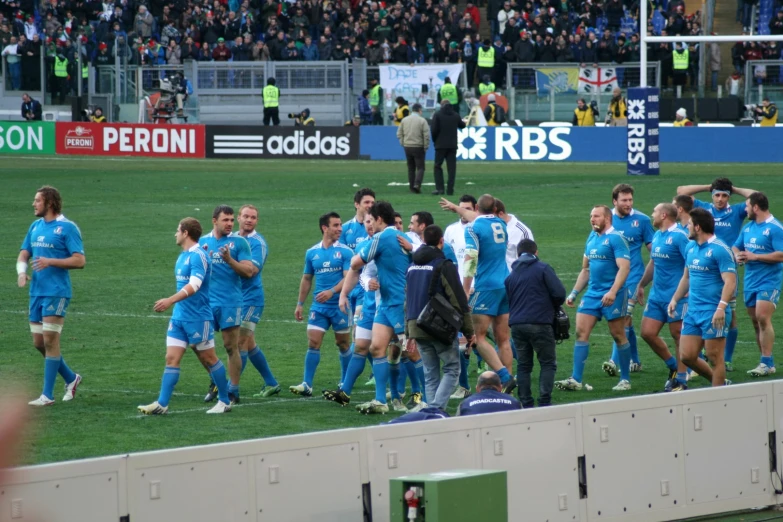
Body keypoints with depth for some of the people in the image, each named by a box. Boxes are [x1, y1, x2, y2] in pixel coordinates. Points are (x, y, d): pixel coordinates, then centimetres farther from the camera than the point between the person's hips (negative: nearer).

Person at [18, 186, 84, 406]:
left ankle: (47, 395, -3)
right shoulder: (35, 226, 13)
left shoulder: (67, 228, -8)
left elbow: (79, 261, -13)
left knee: (50, 340, -8)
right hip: (36, 292, 8)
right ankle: (71, 378, 29)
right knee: (38, 343, 9)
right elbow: (24, 254, 17)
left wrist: (51, 262, -22)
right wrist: (22, 271, -4)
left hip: (56, 292, -8)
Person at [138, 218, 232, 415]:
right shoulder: (183, 256, 12)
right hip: (179, 317, 8)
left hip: (198, 318, -8)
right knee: (172, 358, -1)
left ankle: (225, 401, 16)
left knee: (208, 359, 3)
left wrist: (170, 301, -38)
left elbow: (194, 285, -29)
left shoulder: (198, 256, -16)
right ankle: (162, 404, -5)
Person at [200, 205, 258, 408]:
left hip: (230, 302, -4)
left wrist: (229, 260, -21)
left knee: (231, 347, -2)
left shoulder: (239, 242, -1)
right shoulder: (203, 242, 10)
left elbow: (249, 271, -7)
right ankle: (215, 383, 24)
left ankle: (233, 391, 5)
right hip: (207, 301, 4)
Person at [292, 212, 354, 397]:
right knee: (313, 343, -7)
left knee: (343, 344, 7)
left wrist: (331, 291, -27)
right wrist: (300, 304, 13)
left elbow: (348, 278, -12)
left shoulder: (345, 252, -3)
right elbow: (307, 279, 16)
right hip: (319, 306, 2)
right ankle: (307, 385, -9)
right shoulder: (312, 252, 7)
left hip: (340, 305, -2)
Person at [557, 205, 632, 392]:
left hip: (612, 295, -7)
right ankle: (576, 380, -7)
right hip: (592, 293, 7)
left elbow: (624, 268, -18)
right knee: (581, 332, -4)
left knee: (618, 336, 1)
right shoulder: (592, 238, 15)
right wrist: (573, 293, 18)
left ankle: (625, 379, 12)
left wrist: (613, 292, -29)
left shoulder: (615, 238, -9)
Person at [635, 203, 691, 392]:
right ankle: (673, 367, 22)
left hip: (676, 296, -8)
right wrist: (641, 285, 30)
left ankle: (681, 379, 7)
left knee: (678, 336, -1)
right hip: (657, 295, 8)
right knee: (648, 333, 5)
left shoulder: (679, 236, -14)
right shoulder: (657, 236, 12)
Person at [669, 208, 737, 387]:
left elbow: (730, 282, -19)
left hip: (713, 313, -8)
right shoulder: (691, 247, 13)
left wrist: (721, 307, -28)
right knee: (687, 356, 7)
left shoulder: (719, 249, -13)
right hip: (693, 311, 8)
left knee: (715, 359, -1)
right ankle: (720, 383, 24)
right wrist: (675, 299, 19)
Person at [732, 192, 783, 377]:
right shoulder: (748, 227, 13)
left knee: (762, 318, -17)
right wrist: (737, 256, -1)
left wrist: (754, 256, -19)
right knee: (755, 321, 7)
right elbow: (736, 247, 24)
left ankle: (767, 363, -16)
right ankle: (766, 362, 13)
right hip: (750, 282, 8)